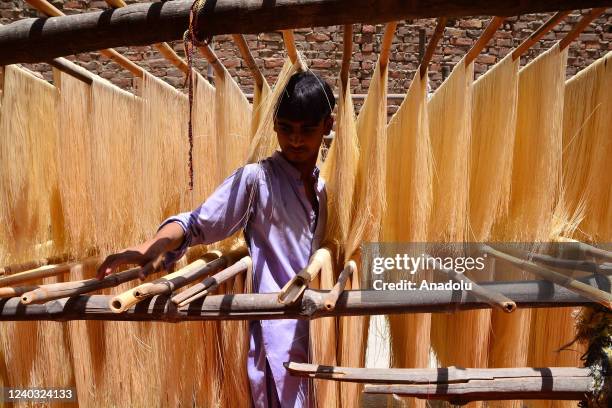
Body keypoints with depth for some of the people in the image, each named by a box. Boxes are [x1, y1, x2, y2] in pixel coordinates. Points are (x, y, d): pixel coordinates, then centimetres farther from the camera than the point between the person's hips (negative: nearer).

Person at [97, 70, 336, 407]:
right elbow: (198, 223, -14)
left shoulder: (323, 188, 9)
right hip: (278, 338, -6)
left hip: (315, 332, 7)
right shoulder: (255, 179, -11)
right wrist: (157, 244, -30)